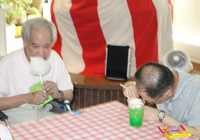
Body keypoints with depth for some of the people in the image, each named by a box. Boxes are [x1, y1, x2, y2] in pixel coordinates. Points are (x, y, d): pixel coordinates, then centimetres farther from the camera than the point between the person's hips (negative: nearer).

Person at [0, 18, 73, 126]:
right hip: (16, 118, -4)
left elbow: (69, 95, 11)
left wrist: (58, 95, -11)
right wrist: (26, 98, -21)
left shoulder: (54, 58, 4)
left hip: (47, 114, 5)